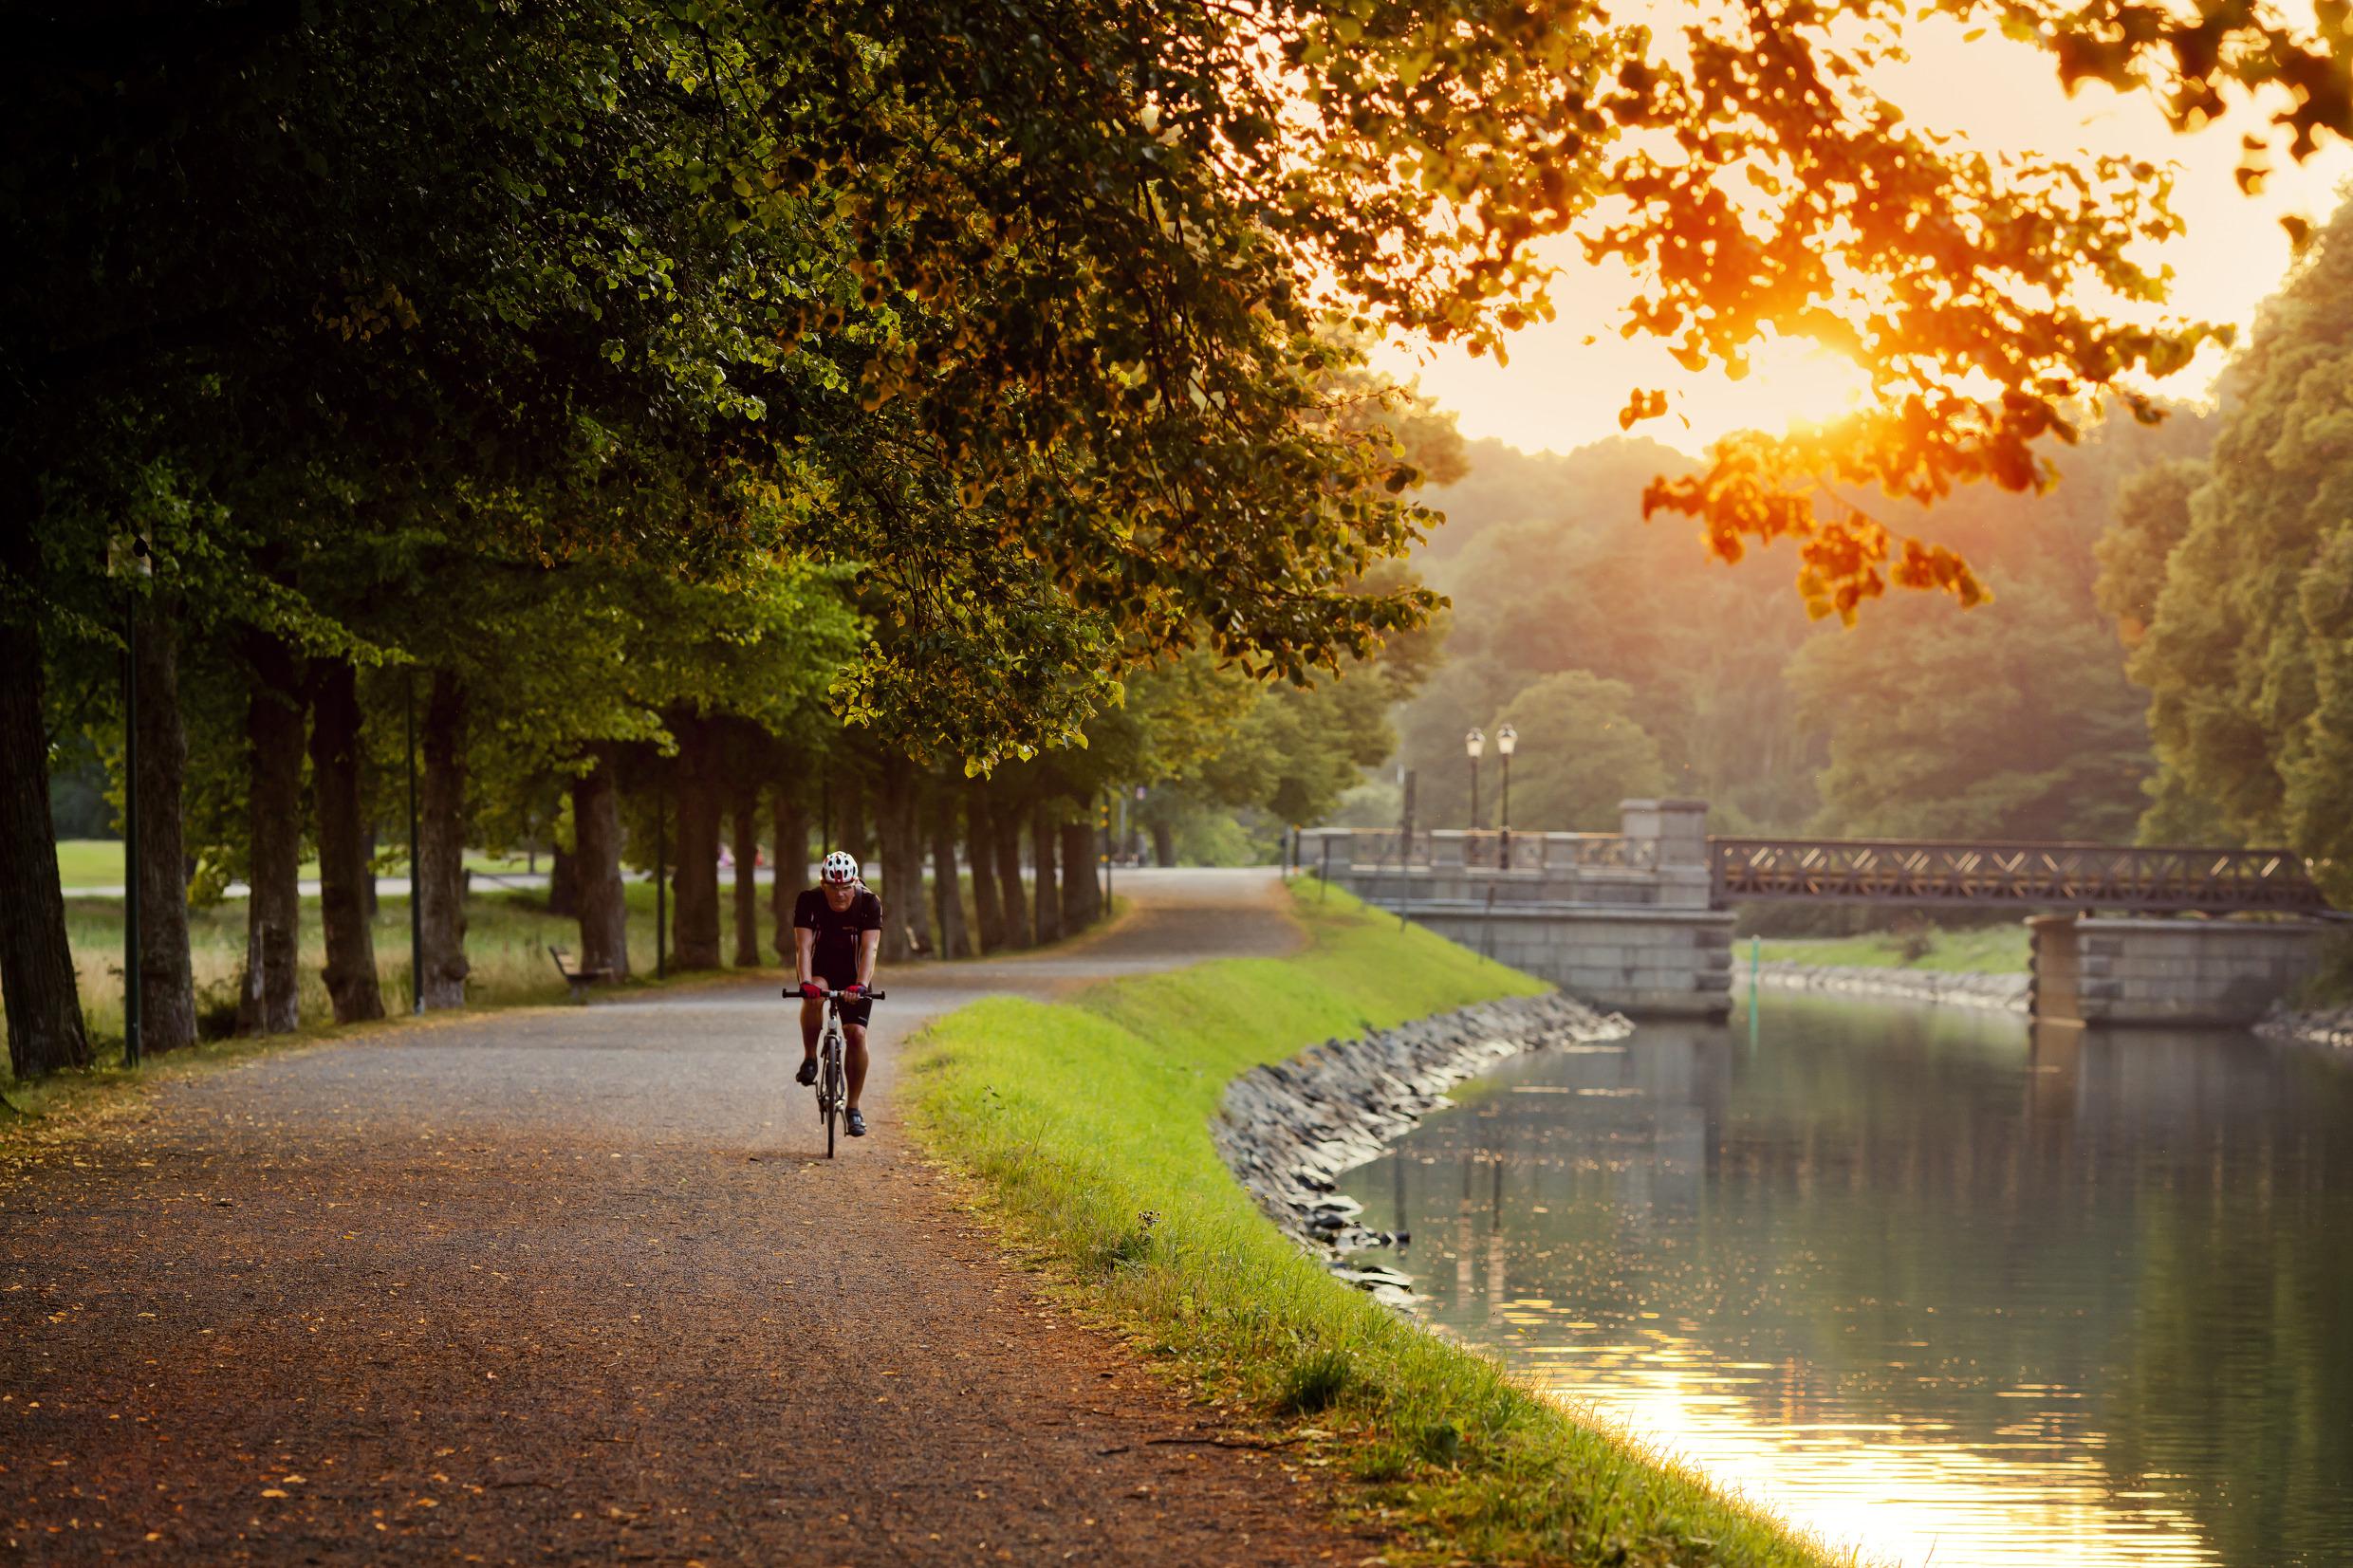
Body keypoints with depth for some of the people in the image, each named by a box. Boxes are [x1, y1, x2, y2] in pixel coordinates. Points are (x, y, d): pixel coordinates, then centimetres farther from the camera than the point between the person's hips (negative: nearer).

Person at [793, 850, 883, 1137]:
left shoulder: (869, 904, -21)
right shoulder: (808, 901, -21)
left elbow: (869, 949, -31)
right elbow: (803, 946, -28)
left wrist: (861, 985, -47)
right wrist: (806, 982, -45)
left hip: (853, 975, 0)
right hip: (821, 970, 0)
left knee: (856, 1034, -14)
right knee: (813, 998, -35)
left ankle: (853, 1107, -3)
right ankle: (810, 1059, -13)